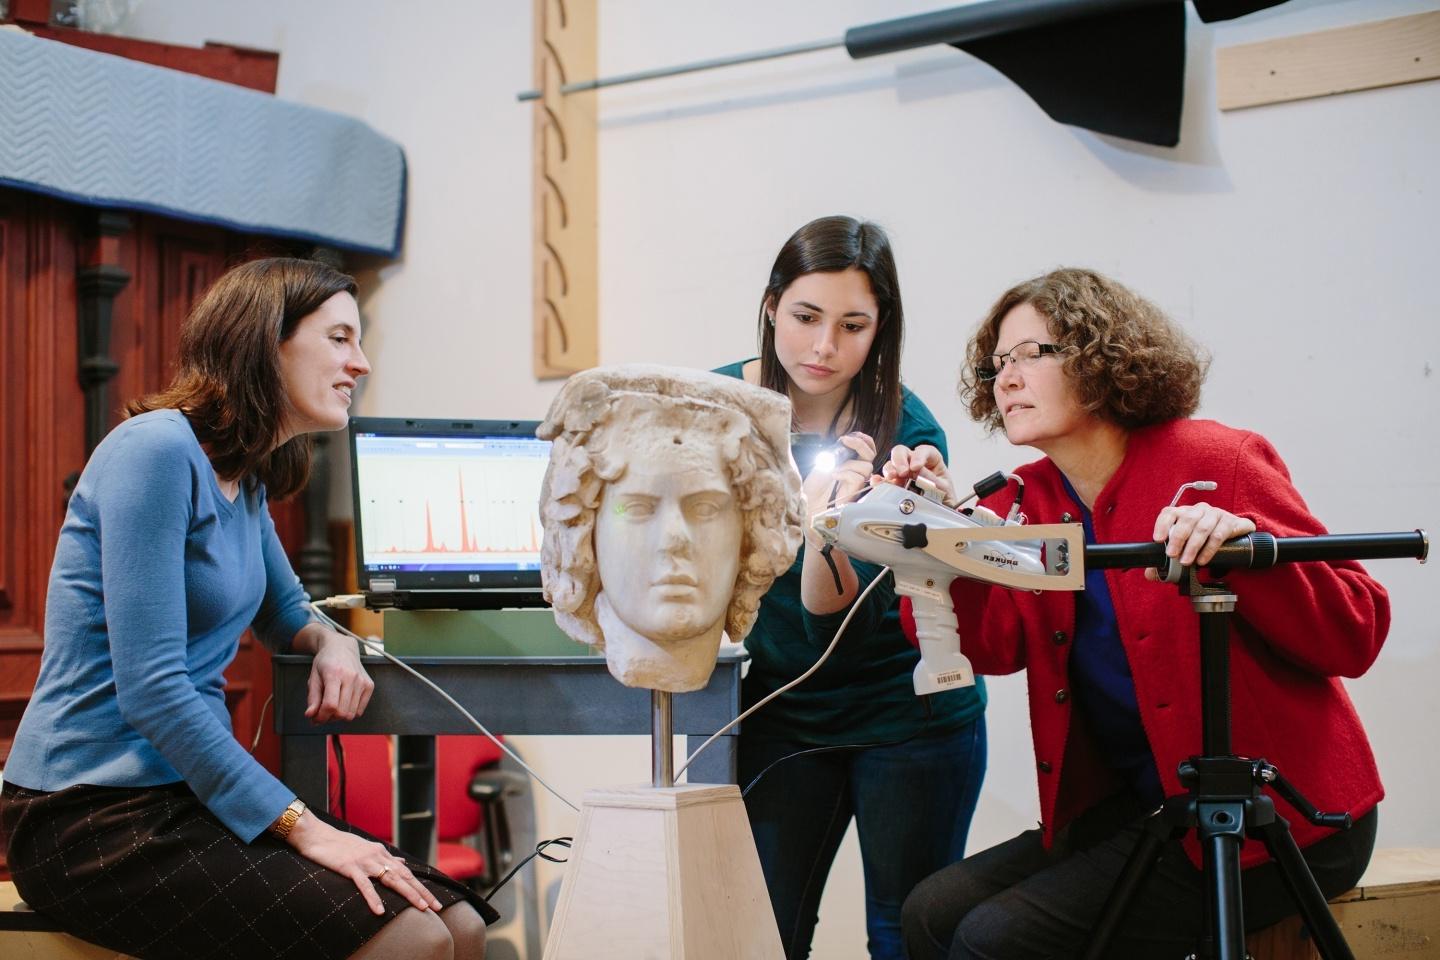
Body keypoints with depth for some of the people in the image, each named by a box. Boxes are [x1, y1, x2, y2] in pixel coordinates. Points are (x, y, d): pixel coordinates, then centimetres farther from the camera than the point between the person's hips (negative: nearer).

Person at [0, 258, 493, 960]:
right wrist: (302, 828, -22)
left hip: (184, 792, 9)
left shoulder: (244, 480, 12)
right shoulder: (157, 451, -15)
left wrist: (331, 644, 6)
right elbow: (151, 691, -22)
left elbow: (283, 612, 31)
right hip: (92, 816, -9)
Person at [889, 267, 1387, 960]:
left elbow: (1356, 634, -15)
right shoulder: (1025, 501, 8)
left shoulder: (1219, 462, -10)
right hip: (1136, 808, 7)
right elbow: (993, 644, -9)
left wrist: (1246, 542, -30)